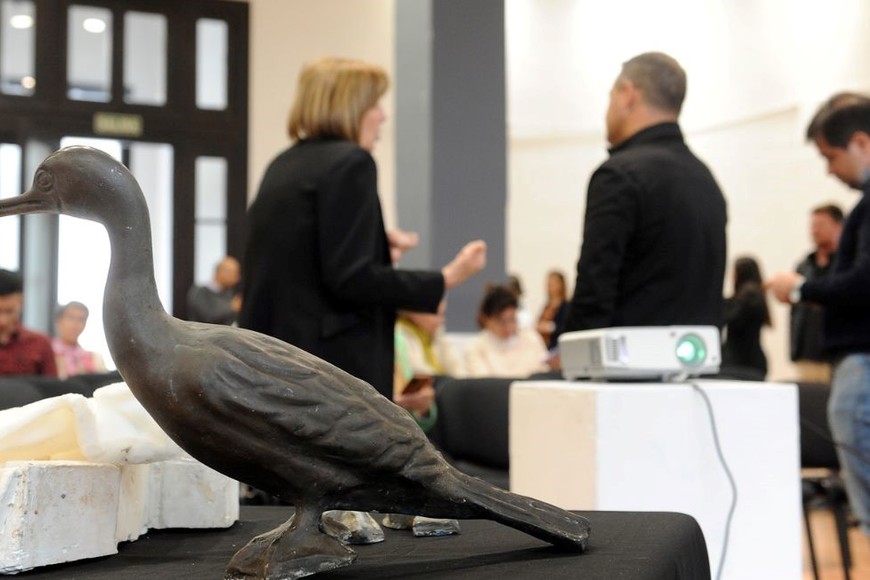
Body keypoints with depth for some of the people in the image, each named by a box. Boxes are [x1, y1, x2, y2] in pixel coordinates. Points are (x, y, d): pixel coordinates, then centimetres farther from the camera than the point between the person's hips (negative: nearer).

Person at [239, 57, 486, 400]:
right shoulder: (350, 162, -11)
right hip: (335, 365, -9)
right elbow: (352, 278, -19)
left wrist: (376, 248, 23)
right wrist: (445, 279, -14)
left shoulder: (283, 166, 15)